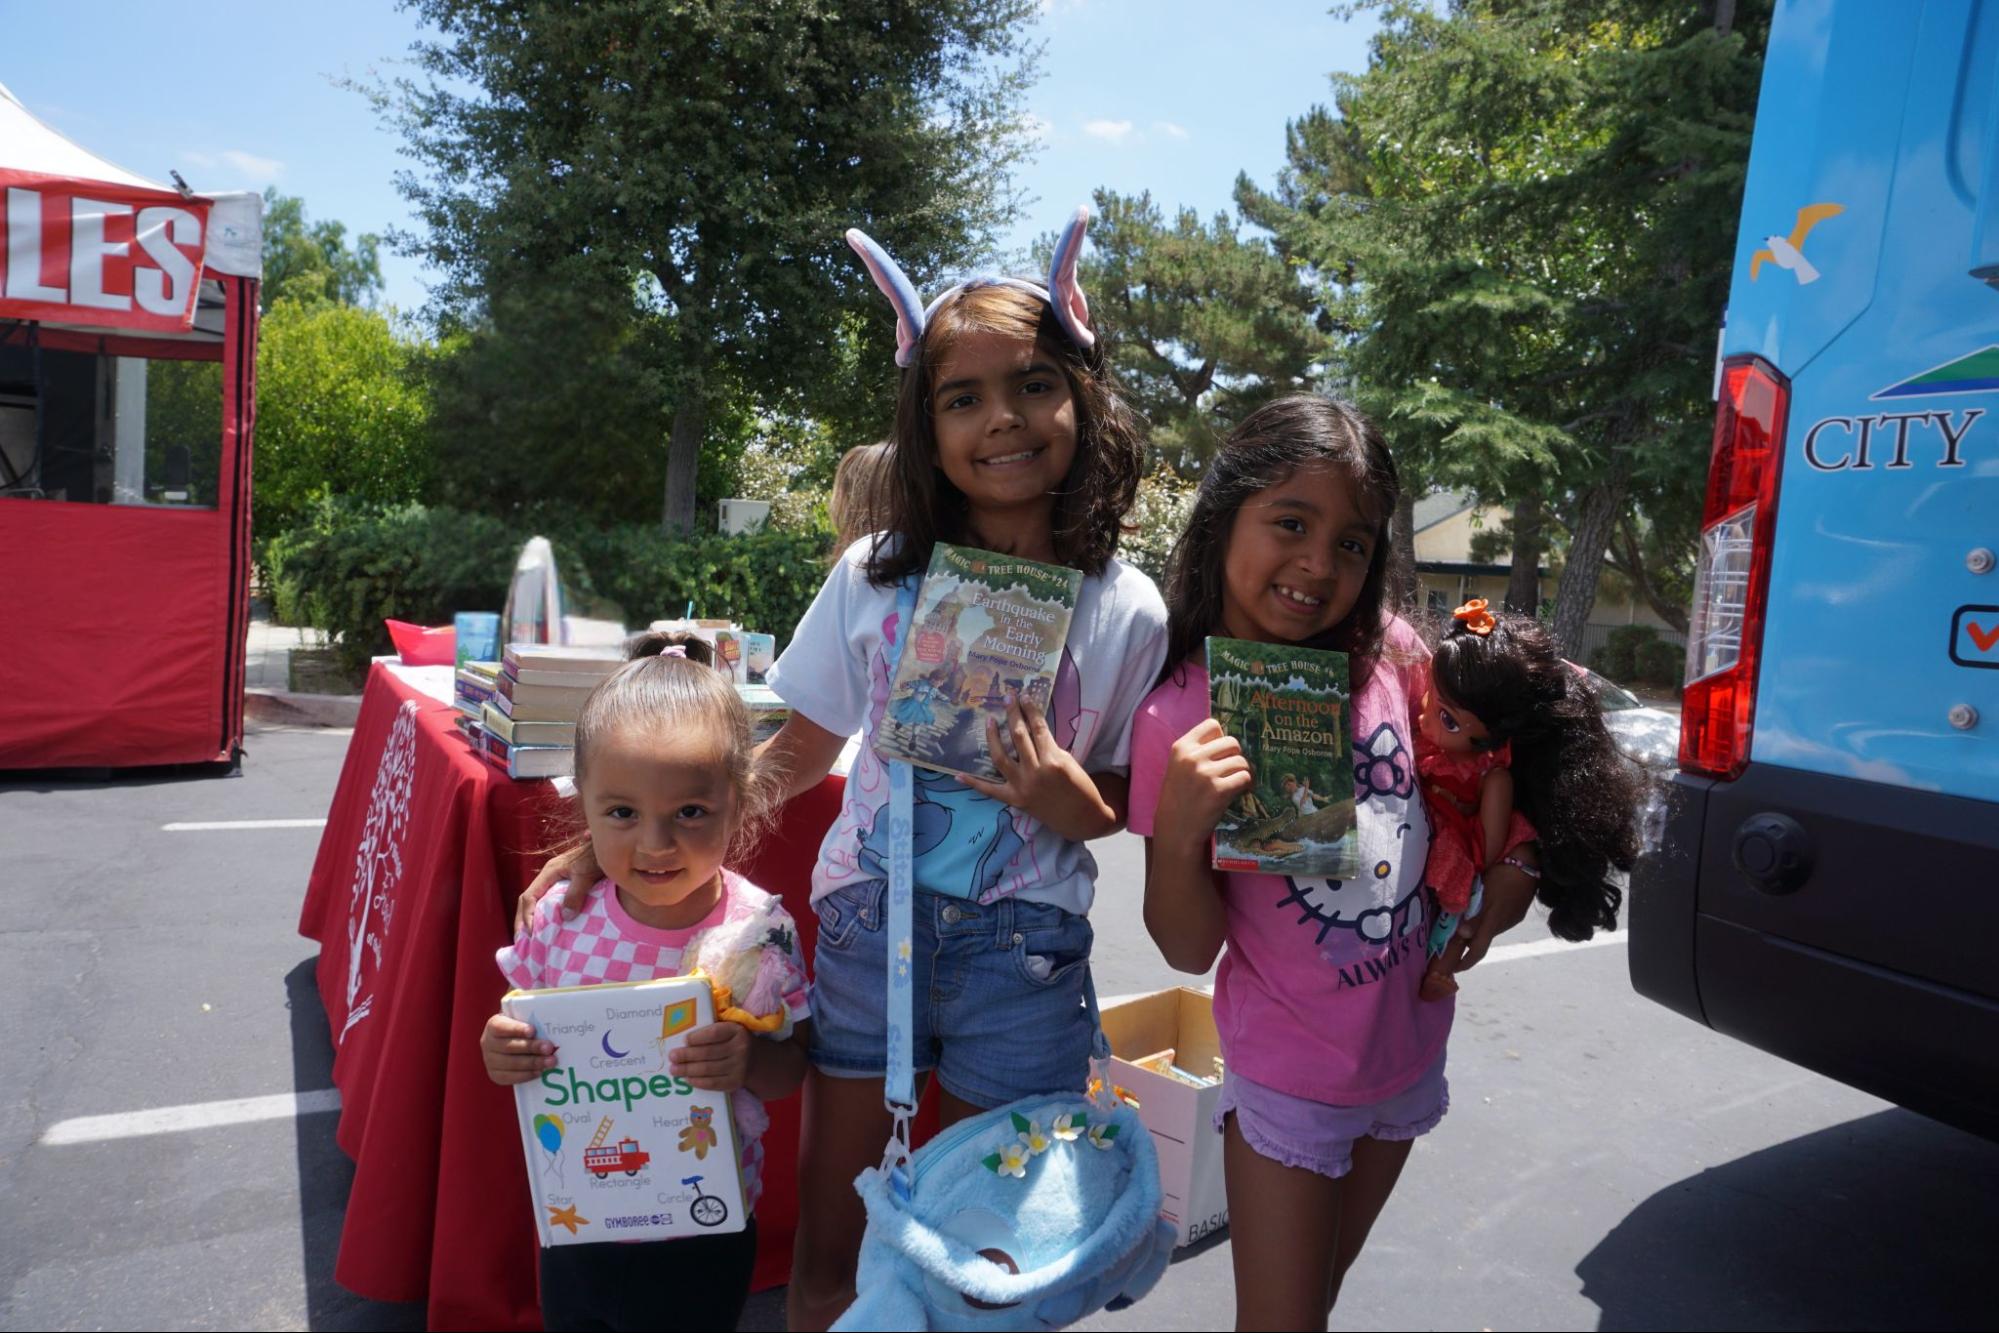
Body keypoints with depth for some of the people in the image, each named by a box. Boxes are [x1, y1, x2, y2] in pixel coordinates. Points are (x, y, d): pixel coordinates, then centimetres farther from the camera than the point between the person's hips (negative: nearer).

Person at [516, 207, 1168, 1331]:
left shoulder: (1127, 612, -9)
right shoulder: (876, 575, -6)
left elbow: (1131, 810, 3)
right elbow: (799, 753, 4)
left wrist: (1071, 804, -20)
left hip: (1024, 956, -1)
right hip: (867, 930, 1)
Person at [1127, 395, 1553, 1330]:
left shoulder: (1390, 655, -14)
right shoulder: (1177, 716, -22)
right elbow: (1189, 950, -17)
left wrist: (1512, 862, -7)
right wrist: (1179, 830, -34)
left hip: (1407, 1051, 5)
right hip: (1287, 1076, -4)